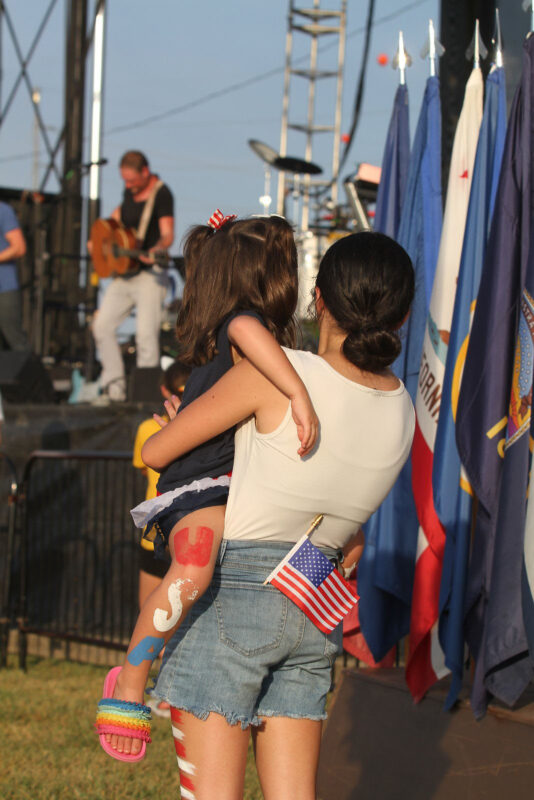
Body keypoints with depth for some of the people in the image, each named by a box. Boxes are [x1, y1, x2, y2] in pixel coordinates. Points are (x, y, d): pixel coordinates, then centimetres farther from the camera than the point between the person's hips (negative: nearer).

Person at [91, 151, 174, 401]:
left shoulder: (161, 194, -12)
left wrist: (155, 251, -42)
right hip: (123, 272, 8)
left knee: (146, 333, -14)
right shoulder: (130, 190, 10)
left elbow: (168, 234, -21)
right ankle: (114, 384, 11)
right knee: (102, 325, 4)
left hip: (149, 274, -8)